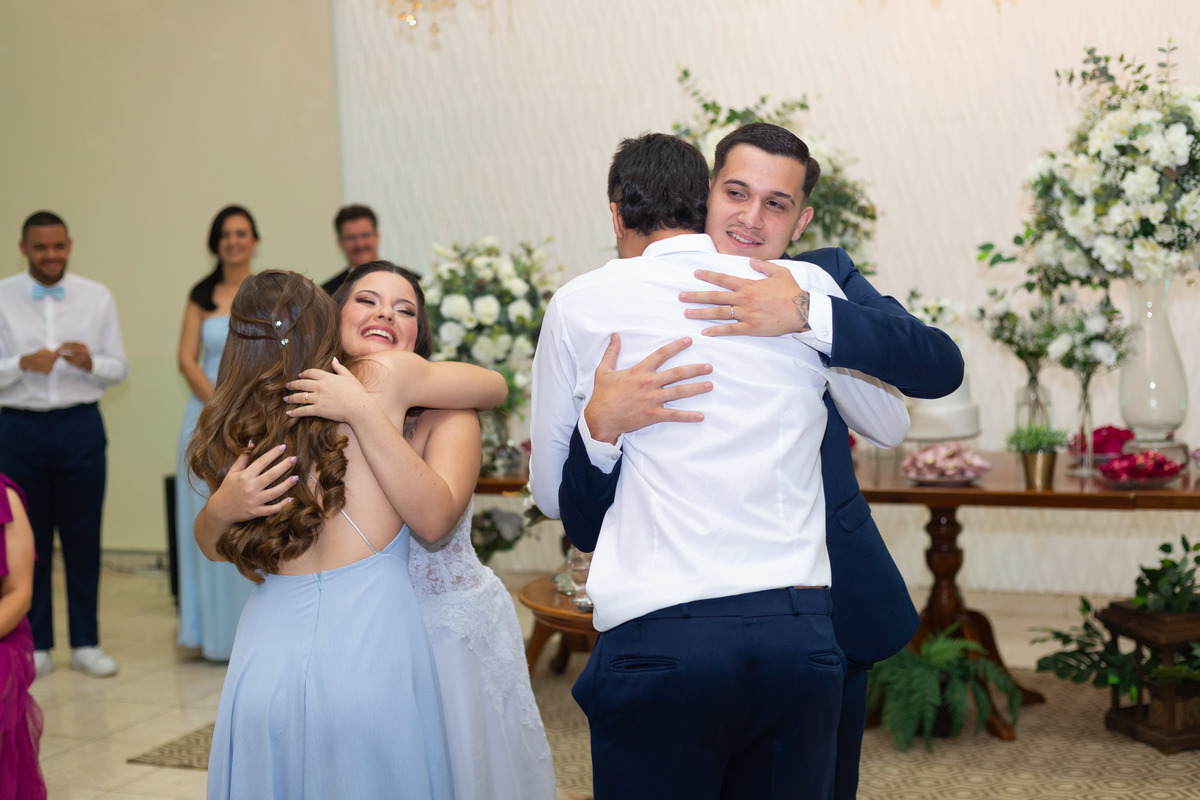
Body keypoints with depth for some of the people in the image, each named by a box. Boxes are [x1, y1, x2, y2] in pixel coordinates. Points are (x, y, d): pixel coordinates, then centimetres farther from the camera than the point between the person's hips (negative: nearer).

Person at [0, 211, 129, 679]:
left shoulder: (97, 298, 6)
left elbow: (119, 367, 7)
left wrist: (89, 363, -13)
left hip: (81, 426, 1)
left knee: (84, 538, 3)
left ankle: (85, 644, 14)